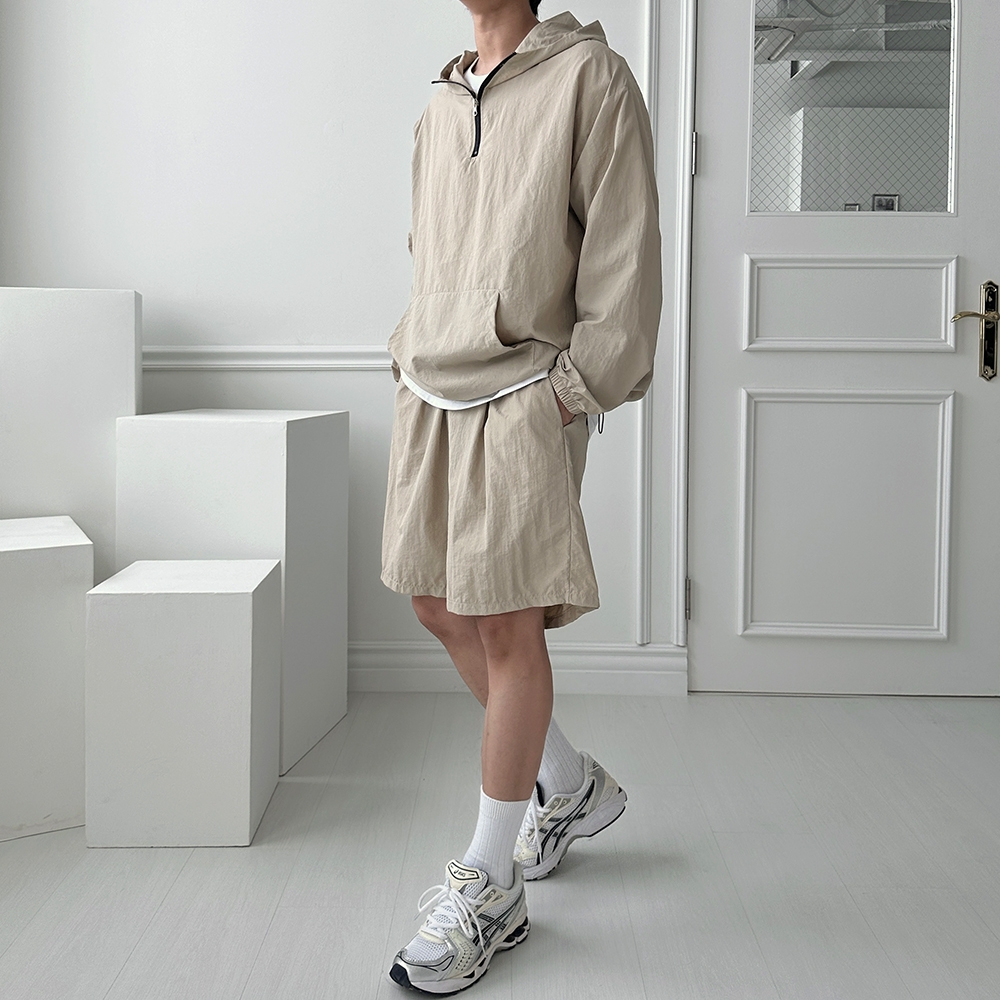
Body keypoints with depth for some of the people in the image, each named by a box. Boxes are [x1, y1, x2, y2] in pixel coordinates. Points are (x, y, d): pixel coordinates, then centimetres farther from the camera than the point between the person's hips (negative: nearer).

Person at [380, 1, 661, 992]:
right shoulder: (440, 106, 17)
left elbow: (623, 248, -8)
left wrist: (579, 386, -13)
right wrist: (413, 361, 13)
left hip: (523, 397, -7)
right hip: (429, 392, 7)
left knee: (507, 626, -5)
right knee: (439, 607, 11)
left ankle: (487, 888, 7)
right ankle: (572, 785, 31)